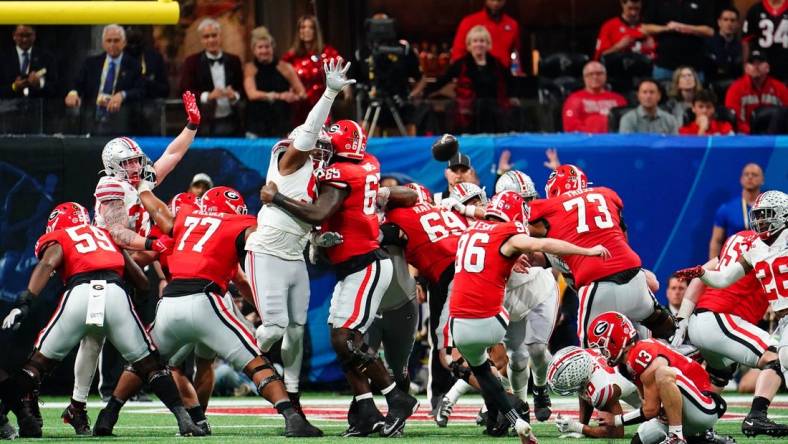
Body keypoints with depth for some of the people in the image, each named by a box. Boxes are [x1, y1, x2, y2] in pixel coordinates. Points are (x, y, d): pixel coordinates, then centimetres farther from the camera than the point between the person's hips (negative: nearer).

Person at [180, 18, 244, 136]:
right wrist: (207, 96, -21)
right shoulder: (192, 62, 3)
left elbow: (243, 88, 10)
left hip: (230, 123, 3)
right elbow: (185, 91, -4)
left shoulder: (233, 61, 11)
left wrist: (235, 95, -13)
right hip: (205, 125, -3)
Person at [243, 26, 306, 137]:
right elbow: (252, 94, -13)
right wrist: (278, 96, -24)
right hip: (256, 127, 0)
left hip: (281, 127, 0)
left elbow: (302, 93, 4)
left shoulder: (284, 67, 2)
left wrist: (295, 97, -20)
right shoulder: (250, 68, 2)